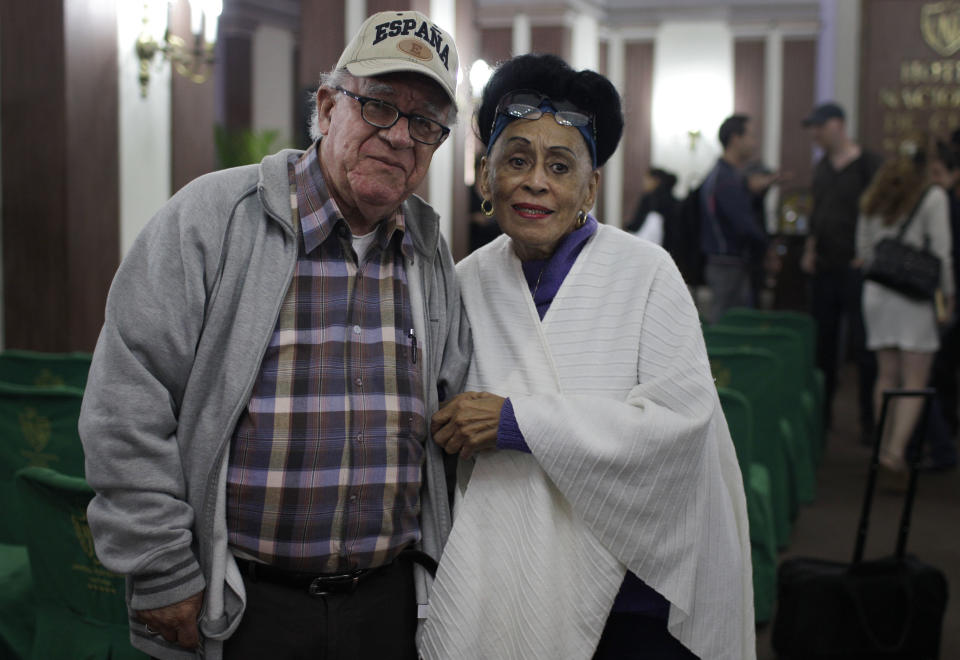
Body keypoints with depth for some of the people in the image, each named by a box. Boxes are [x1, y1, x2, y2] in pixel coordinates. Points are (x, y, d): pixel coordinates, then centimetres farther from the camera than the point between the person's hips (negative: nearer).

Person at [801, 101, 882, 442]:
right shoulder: (822, 167, 14)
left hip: (856, 269, -7)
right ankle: (821, 412, 21)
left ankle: (870, 420, 4)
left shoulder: (868, 165, -8)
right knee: (823, 343, 11)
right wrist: (810, 249, 12)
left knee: (861, 344, -4)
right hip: (824, 269, 7)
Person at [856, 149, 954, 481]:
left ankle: (884, 448, 15)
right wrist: (948, 295, 0)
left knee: (887, 375, 12)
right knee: (915, 381, -4)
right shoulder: (934, 197, -5)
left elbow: (863, 249, 14)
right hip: (914, 293, -6)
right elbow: (941, 252, -7)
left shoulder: (875, 196, 11)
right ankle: (896, 450, -15)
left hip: (876, 291, 6)